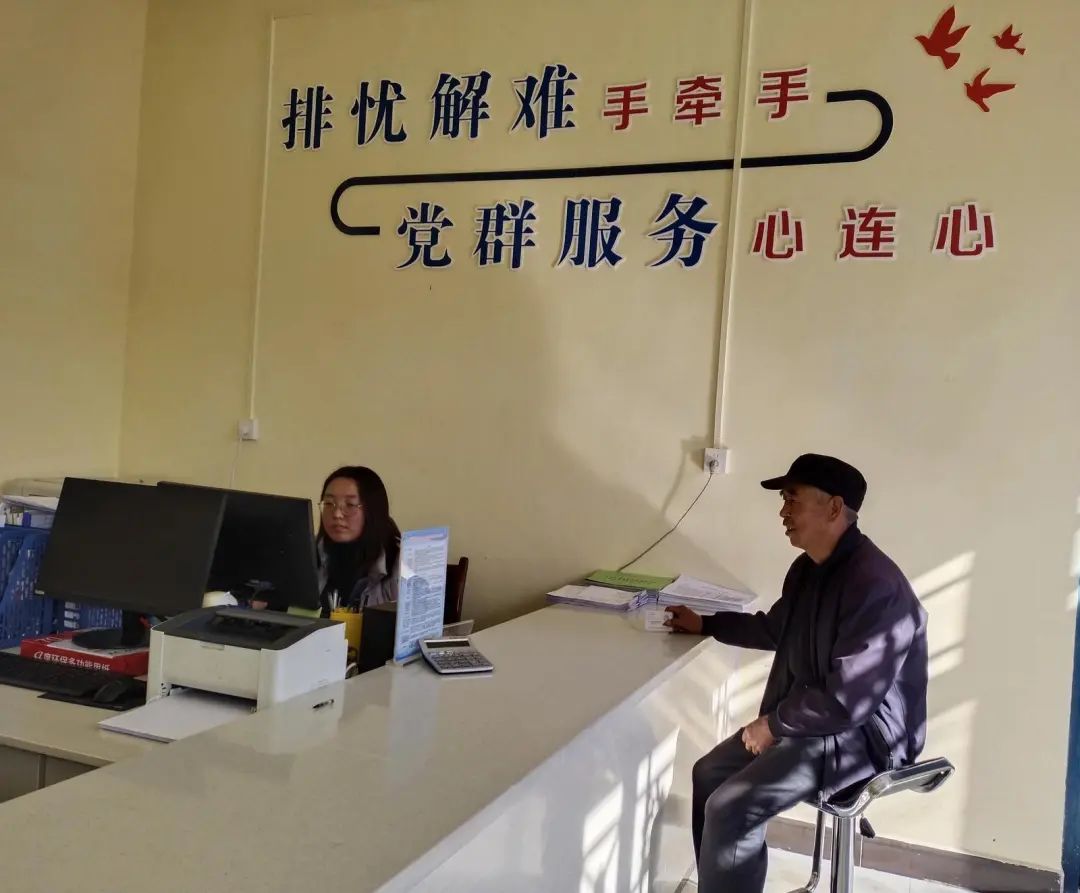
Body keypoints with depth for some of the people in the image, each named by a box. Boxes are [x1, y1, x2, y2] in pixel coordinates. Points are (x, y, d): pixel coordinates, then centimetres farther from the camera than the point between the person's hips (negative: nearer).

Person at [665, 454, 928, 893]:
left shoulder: (875, 587, -27)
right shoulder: (809, 567, 4)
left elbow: (847, 702, -28)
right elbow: (775, 629, 24)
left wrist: (774, 725, -17)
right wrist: (704, 623, 23)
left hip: (862, 735, -10)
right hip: (808, 717, 10)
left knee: (730, 807, -20)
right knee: (709, 774, 9)